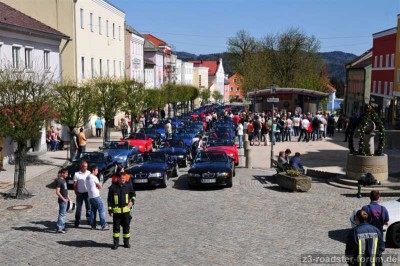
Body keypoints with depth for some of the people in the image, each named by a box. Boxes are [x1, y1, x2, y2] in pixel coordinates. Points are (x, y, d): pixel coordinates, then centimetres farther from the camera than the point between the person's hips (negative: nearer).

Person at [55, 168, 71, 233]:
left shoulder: (63, 180, 12)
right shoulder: (59, 181, -17)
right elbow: (57, 192, -21)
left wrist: (68, 197, 20)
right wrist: (63, 199, -20)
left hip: (65, 200, 10)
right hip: (62, 200, -10)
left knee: (64, 214, 15)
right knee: (62, 214, -7)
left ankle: (62, 227, 24)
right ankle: (59, 229, -4)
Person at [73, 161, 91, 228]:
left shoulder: (89, 173, 3)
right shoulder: (77, 174, -2)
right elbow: (75, 184, 0)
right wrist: (76, 192, -10)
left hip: (87, 193, 1)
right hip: (80, 193, -1)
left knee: (89, 207, 5)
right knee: (78, 208, 6)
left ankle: (89, 220, 13)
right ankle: (77, 222, 15)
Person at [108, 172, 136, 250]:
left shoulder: (128, 185, 0)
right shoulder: (113, 187, -7)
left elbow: (133, 194, 16)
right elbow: (109, 199, -1)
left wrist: (132, 201, 0)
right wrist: (110, 210, -3)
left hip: (126, 209, 2)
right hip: (116, 210, -2)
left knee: (126, 226, 9)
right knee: (116, 227, 5)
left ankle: (126, 242, 22)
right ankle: (116, 243, 17)